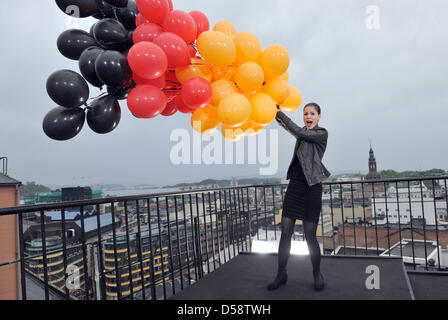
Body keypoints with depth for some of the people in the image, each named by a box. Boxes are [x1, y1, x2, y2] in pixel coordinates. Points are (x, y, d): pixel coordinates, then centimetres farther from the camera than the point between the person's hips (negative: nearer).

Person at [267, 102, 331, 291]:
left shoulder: (322, 134, -1)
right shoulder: (303, 133, 16)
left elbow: (297, 132, -15)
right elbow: (286, 125, 4)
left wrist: (280, 113, -14)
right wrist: (274, 109, -11)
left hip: (312, 188, -5)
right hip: (294, 185, 5)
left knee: (310, 235, 0)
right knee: (285, 232, 2)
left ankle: (317, 273, 22)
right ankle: (281, 274, 13)